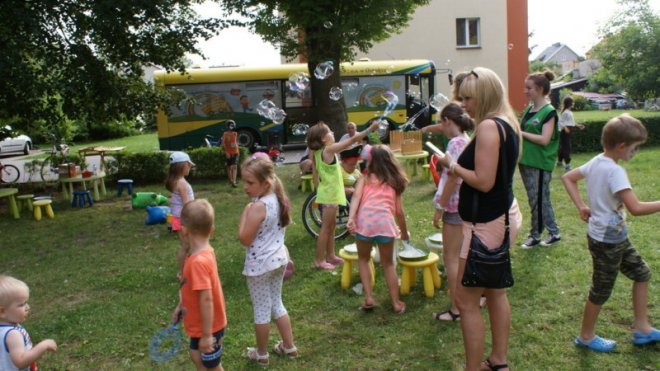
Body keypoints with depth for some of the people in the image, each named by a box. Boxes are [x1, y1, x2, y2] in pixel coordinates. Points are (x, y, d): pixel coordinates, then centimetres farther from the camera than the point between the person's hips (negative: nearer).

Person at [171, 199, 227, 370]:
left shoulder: (199, 261, -33)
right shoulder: (204, 252, -5)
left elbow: (206, 300, -31)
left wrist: (207, 335, -25)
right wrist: (181, 306, 19)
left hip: (208, 328, -8)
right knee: (196, 356, 27)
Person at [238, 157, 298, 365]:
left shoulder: (257, 207, -25)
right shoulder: (278, 199, 0)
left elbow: (244, 239, -20)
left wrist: (245, 212, -14)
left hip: (260, 264, -8)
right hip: (279, 258, 8)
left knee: (261, 309, 9)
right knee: (276, 304, 22)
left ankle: (261, 354, 27)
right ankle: (289, 347, 32)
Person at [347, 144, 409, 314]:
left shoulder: (365, 177, 18)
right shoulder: (394, 182, 22)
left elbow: (356, 195, -2)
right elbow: (399, 212, 21)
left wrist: (350, 218, -13)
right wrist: (404, 233, 35)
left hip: (364, 220, -1)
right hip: (385, 221, 1)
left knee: (363, 259, 23)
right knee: (388, 264, 20)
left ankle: (369, 298, 17)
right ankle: (396, 303, 24)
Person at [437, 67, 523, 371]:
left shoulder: (488, 126, -19)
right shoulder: (507, 124, 10)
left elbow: (484, 181, -25)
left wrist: (452, 166, -11)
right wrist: (458, 167, 7)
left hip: (486, 223, -11)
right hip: (502, 216, 11)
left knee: (466, 300, -1)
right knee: (495, 291, 21)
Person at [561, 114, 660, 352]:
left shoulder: (596, 162, 1)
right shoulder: (615, 171, -25)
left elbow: (567, 178, 12)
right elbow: (636, 208, -30)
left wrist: (581, 206, 9)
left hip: (617, 237, 9)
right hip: (607, 241, -9)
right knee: (601, 292, 7)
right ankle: (586, 337, 26)